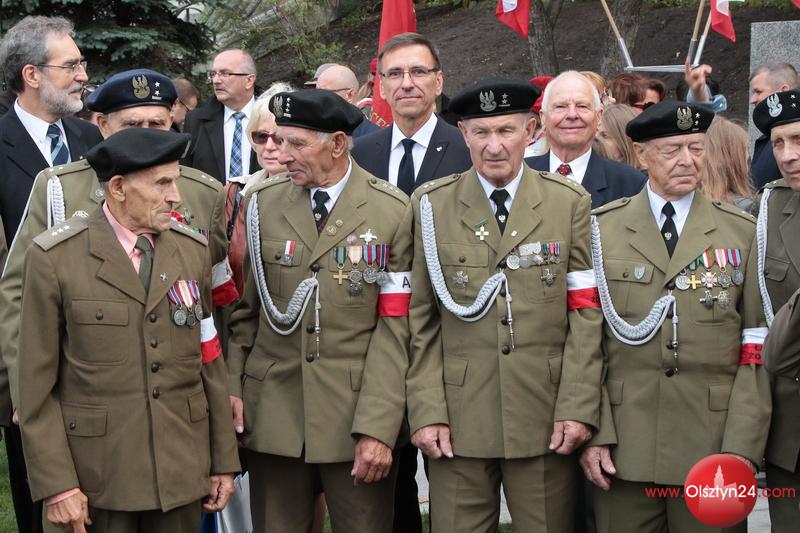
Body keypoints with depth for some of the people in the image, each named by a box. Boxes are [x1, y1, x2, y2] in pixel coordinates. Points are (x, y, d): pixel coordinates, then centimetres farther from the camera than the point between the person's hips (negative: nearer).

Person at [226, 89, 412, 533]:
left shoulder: (393, 211, -5)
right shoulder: (263, 202, 3)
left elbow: (394, 328, -8)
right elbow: (243, 306, 6)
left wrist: (378, 427, -13)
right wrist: (230, 386, -4)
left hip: (357, 414, -2)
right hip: (271, 412, 2)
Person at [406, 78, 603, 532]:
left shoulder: (571, 203, 4)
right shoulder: (431, 206, 4)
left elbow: (586, 313, 0)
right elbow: (421, 320, 2)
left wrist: (578, 408, -7)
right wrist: (427, 411, -5)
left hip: (546, 419, 0)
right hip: (458, 420, 0)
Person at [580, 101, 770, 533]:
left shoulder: (743, 233, 5)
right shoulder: (601, 230, 4)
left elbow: (758, 353, 1)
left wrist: (743, 447, -7)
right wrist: (592, 432, -7)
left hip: (713, 447, 0)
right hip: (623, 446, 0)